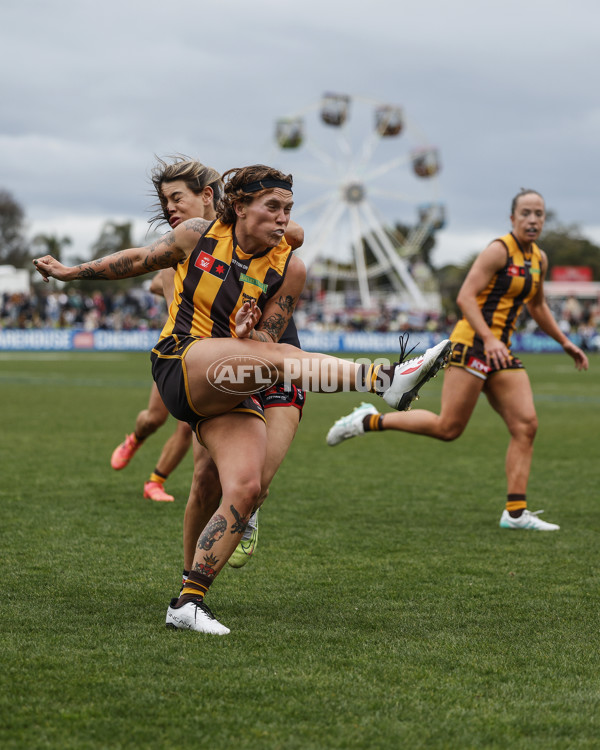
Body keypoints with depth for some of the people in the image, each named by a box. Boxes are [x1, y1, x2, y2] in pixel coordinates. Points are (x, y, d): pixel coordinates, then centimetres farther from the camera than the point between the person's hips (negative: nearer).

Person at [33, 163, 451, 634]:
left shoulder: (289, 267, 2)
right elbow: (142, 260, 19)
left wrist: (249, 334, -20)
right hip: (180, 364, -3)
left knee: (246, 489, -18)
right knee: (277, 358, -32)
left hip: (235, 392, 3)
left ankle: (189, 603, -12)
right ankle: (385, 379, -50)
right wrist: (72, 272, 26)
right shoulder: (198, 235, 2)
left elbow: (266, 340, 4)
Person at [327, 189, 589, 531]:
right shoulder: (499, 250, -10)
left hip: (501, 351, 8)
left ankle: (516, 512, -3)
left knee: (526, 426, -4)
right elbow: (465, 296, -16)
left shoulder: (539, 259, 15)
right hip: (473, 344, -8)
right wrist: (488, 340, -27)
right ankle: (369, 420, 6)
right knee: (448, 428, -10)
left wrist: (565, 342, 28)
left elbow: (537, 306, 32)